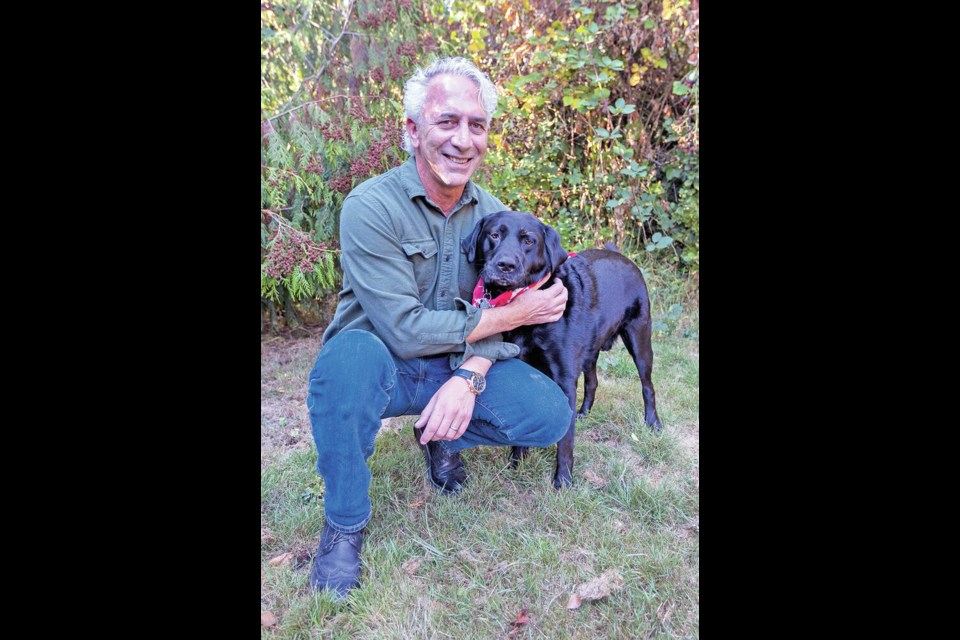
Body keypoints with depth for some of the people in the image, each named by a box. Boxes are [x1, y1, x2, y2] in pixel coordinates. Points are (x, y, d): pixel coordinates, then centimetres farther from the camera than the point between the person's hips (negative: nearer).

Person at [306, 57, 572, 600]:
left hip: (458, 370, 5)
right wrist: (512, 315, -20)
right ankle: (345, 522, -15)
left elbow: (496, 305, -3)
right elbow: (404, 329, -25)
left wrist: (470, 376, -23)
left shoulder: (491, 212, 0)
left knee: (552, 413, -18)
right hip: (383, 370, -4)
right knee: (351, 353, -39)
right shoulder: (371, 207, -19)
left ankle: (442, 437, 12)